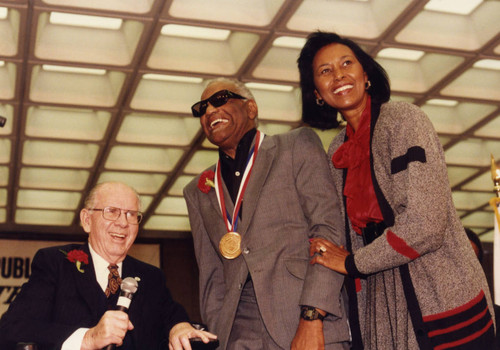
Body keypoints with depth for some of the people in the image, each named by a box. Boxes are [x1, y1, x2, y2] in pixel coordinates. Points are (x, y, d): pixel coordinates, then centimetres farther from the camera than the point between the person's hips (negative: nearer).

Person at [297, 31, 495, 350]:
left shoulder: (404, 119, -10)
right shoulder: (337, 153, 10)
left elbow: (426, 226, -19)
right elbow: (353, 233, 12)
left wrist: (352, 263, -7)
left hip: (444, 307, -6)